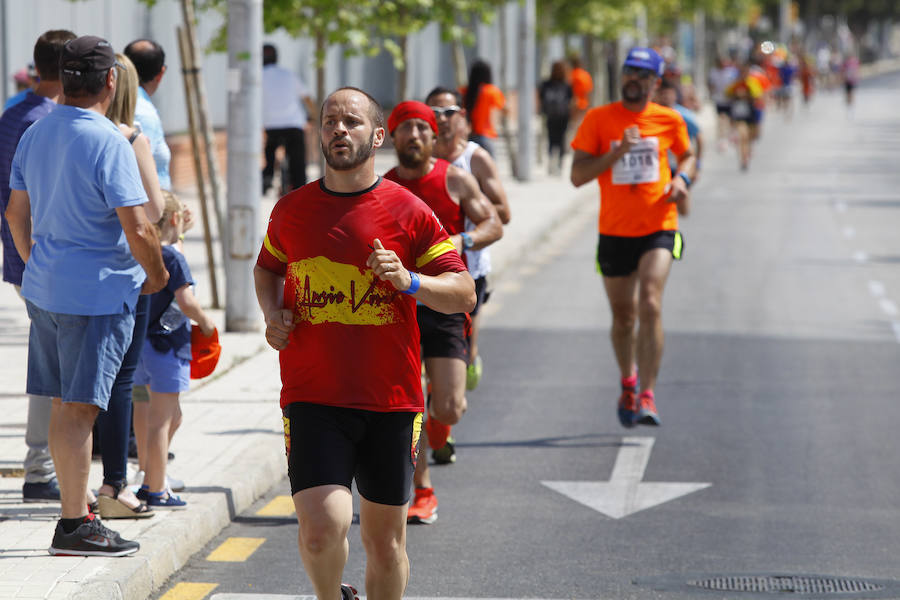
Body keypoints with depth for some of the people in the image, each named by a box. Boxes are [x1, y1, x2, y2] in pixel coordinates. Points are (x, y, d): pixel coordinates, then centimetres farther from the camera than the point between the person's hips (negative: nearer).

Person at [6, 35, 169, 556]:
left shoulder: (36, 135, 8)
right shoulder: (109, 143, -17)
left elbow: (17, 213, 17)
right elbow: (137, 228, -20)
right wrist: (157, 275, -3)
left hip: (45, 286, 8)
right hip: (99, 292, -8)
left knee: (66, 405, 14)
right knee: (78, 409, -5)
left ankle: (76, 511, 22)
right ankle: (74, 526, -2)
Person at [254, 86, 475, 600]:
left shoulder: (409, 212, -1)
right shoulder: (291, 210, 7)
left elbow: (464, 293, 0)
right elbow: (268, 268, 27)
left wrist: (409, 281, -17)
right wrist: (273, 315, 7)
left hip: (392, 401, 0)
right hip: (313, 399, 0)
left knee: (386, 541, 7)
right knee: (322, 527, -16)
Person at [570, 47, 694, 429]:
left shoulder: (669, 121, 3)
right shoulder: (598, 119, -2)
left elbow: (687, 156, 22)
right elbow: (577, 175, -6)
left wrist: (682, 178, 0)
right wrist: (617, 152, -19)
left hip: (658, 228, -1)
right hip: (614, 231, 1)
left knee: (650, 305, -20)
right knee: (623, 316, 11)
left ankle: (646, 396, -20)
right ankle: (627, 382, 38)